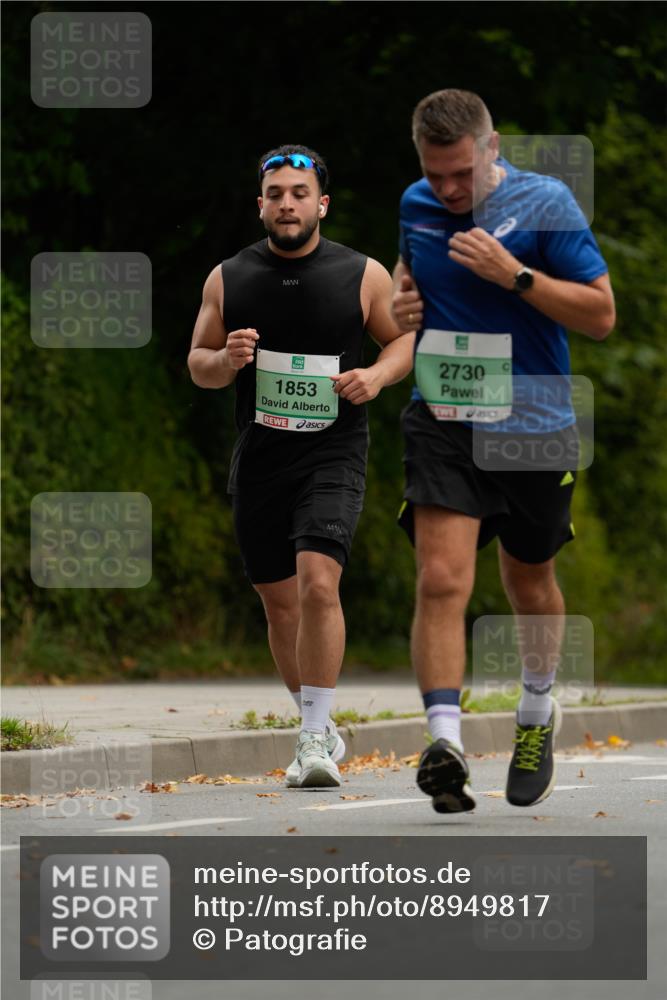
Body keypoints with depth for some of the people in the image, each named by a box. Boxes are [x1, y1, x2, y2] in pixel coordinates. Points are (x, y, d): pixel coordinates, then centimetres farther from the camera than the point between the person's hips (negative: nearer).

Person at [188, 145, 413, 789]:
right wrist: (225, 359, -11)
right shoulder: (228, 279, 4)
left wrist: (377, 375, -9)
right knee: (280, 604, 9)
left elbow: (403, 338, 12)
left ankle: (316, 738, -17)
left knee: (318, 583, -22)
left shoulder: (363, 275, -1)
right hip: (258, 460, 3)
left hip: (333, 453, -3)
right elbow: (198, 365, 12)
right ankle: (319, 730, 27)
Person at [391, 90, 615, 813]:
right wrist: (401, 297, 4)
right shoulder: (415, 205, 3)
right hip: (441, 422, 1)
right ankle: (444, 744, -25)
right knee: (440, 580, -17)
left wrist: (514, 274, -21)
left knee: (528, 582, 17)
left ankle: (537, 713, 43)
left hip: (533, 426, -1)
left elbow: (600, 315, -10)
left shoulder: (546, 203, -9)